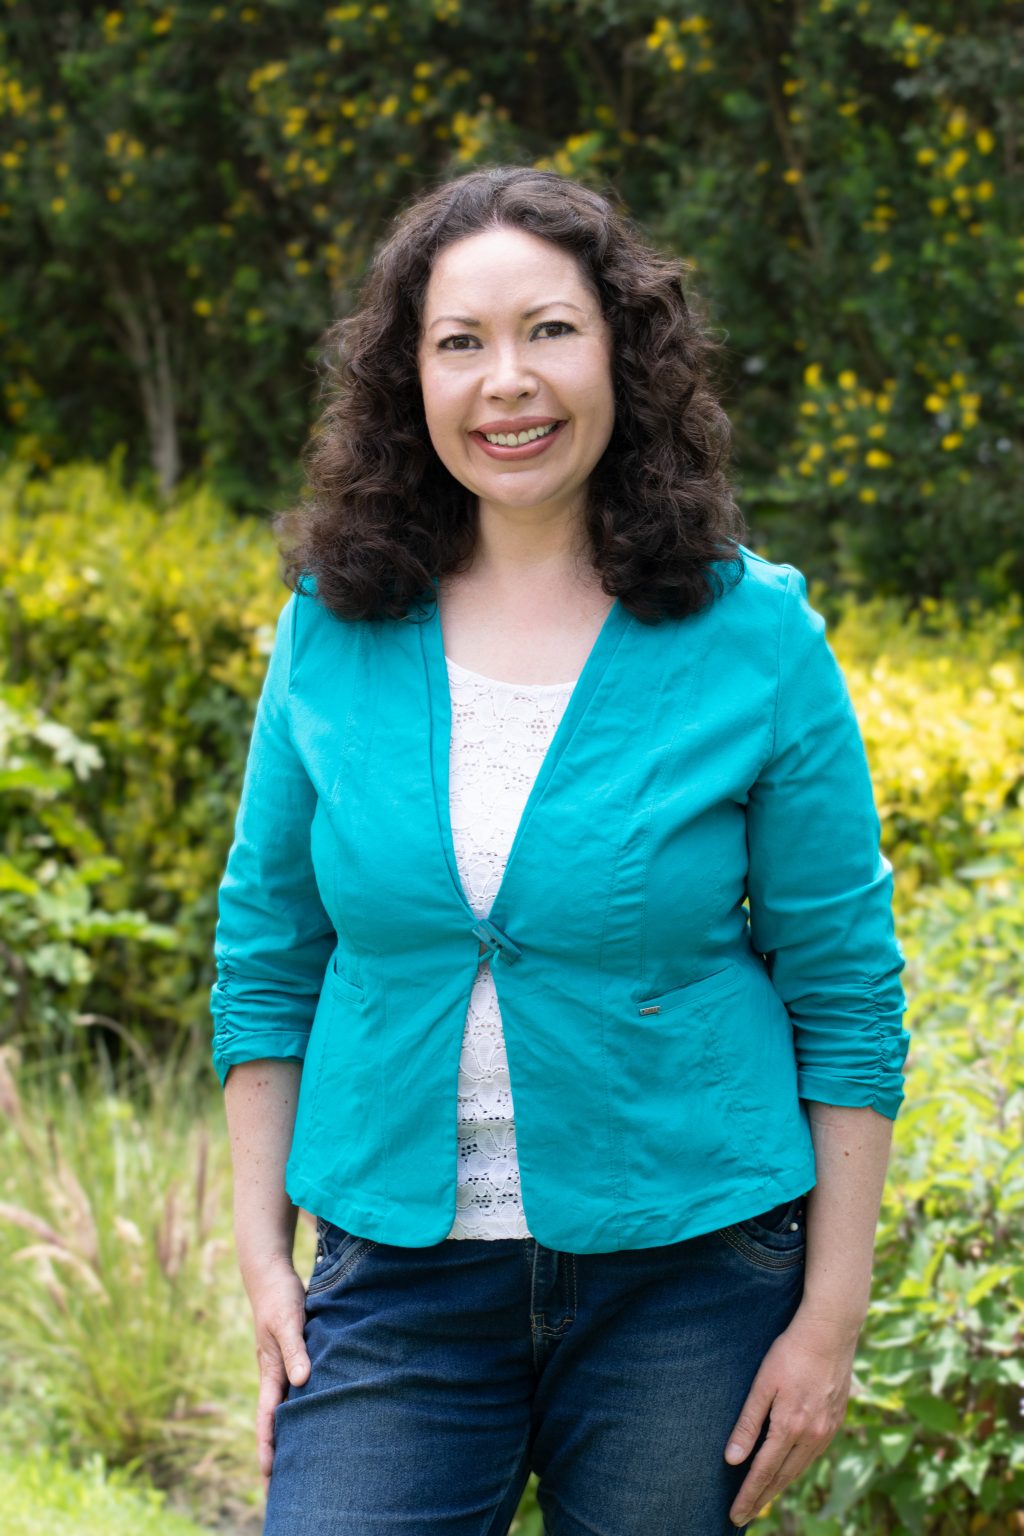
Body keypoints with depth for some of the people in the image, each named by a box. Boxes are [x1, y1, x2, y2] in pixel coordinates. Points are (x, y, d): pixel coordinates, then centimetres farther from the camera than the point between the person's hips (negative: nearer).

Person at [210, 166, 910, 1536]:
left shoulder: (754, 637, -6)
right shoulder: (333, 629, 1)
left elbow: (847, 994, -2)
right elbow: (268, 954, 10)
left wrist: (831, 1318, -4)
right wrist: (262, 1254, 6)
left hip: (688, 1275, -1)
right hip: (398, 1277, 2)